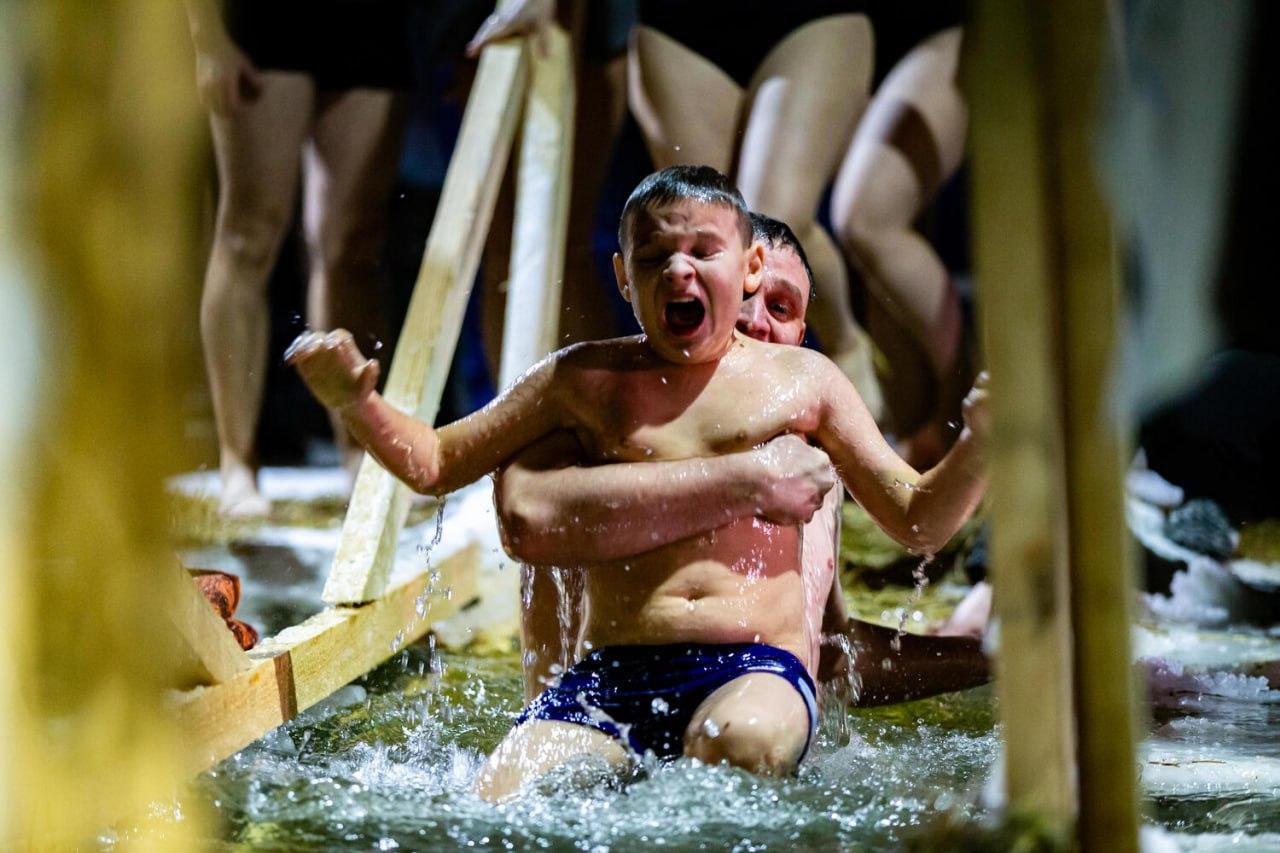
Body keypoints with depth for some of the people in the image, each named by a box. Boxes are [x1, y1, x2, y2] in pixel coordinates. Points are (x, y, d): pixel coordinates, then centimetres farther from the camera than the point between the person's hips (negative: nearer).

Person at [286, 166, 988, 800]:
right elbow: (434, 465, 21)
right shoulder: (584, 380, 15)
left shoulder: (800, 380, 13)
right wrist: (354, 403, 3)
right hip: (609, 676, 1)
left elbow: (919, 524, 15)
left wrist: (978, 446, -4)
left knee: (743, 742, -38)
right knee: (495, 807, -25)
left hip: (754, 669, -1)